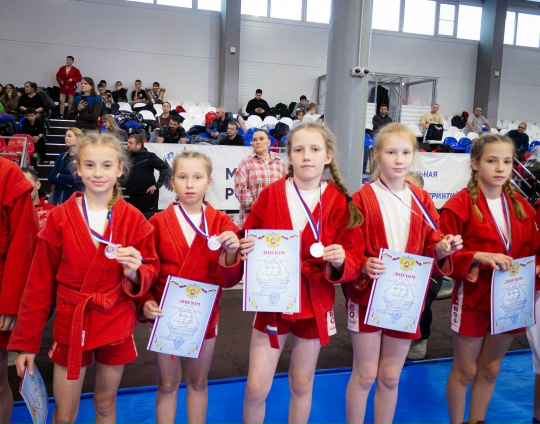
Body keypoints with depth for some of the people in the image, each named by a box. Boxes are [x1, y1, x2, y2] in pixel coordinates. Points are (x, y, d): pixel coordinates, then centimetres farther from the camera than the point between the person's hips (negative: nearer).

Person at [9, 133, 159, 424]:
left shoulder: (134, 220, -5)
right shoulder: (59, 218, -5)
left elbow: (150, 271, 1)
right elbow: (39, 283, -2)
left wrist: (134, 272, -22)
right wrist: (26, 341, -1)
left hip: (116, 325, 0)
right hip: (70, 324, 0)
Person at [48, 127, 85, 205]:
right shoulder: (62, 157, 12)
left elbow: (78, 179, -15)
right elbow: (51, 177, 6)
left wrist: (59, 176, 0)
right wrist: (67, 183, -10)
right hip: (58, 196, 6)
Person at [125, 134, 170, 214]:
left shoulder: (148, 156, -6)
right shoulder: (130, 157, 14)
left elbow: (165, 168, -12)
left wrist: (157, 185, -13)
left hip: (147, 196, -7)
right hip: (133, 197, 7)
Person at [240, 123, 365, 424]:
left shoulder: (340, 203, -6)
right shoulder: (270, 195, -4)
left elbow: (354, 261, -5)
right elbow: (250, 242, 3)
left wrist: (341, 261, -26)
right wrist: (246, 249, -19)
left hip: (315, 303, 0)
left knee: (302, 384, 16)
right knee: (256, 387, 2)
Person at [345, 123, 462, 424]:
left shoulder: (422, 201, 4)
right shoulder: (361, 199, -8)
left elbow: (430, 249, 4)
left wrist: (443, 249, -17)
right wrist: (363, 267, -28)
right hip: (367, 297, -3)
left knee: (391, 377, 15)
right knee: (365, 375, 7)